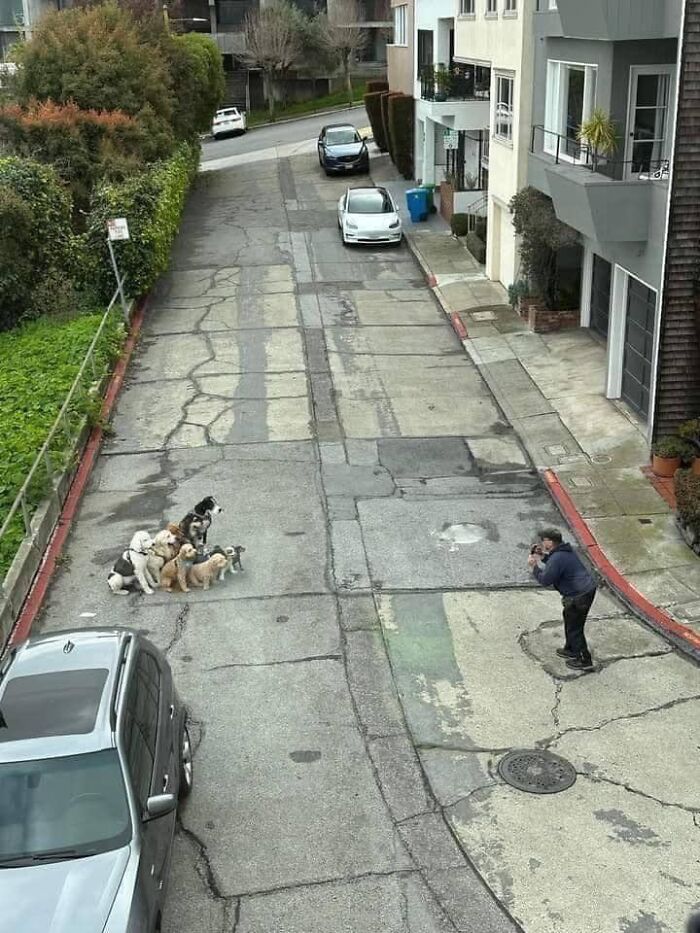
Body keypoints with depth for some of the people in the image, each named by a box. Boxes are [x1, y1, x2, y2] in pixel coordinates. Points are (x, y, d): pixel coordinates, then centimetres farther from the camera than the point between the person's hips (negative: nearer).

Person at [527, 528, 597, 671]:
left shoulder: (557, 559, -22)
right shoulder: (565, 551, 9)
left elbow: (545, 580, -19)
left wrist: (535, 566, -5)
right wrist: (542, 556, 11)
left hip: (578, 597, -10)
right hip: (588, 590, 10)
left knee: (575, 628, 3)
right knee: (568, 617, 27)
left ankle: (584, 661, 10)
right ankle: (570, 650, 41)